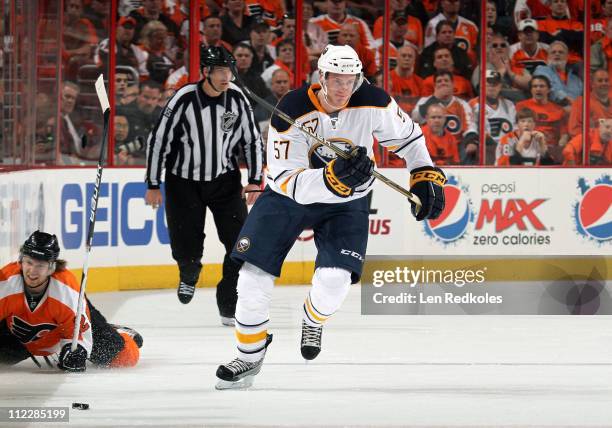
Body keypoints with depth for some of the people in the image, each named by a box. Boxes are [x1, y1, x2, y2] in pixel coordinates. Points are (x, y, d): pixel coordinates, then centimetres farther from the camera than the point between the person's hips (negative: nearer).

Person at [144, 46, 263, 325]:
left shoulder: (236, 98, -8)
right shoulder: (185, 100, -19)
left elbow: (252, 140, 4)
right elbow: (158, 140, -11)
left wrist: (255, 181, -2)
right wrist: (153, 185, -9)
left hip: (224, 179, 3)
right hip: (184, 182, -3)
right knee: (186, 249, 0)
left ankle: (229, 307, 0)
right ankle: (189, 274, 38)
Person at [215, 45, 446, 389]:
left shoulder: (373, 103, -19)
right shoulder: (291, 112, -27)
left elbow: (408, 136, 2)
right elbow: (289, 182, -30)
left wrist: (427, 177, -4)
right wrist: (334, 176, -45)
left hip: (347, 202, 1)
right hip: (291, 195, -1)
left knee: (335, 279, -19)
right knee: (255, 273, -8)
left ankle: (313, 319, 18)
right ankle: (250, 356, 14)